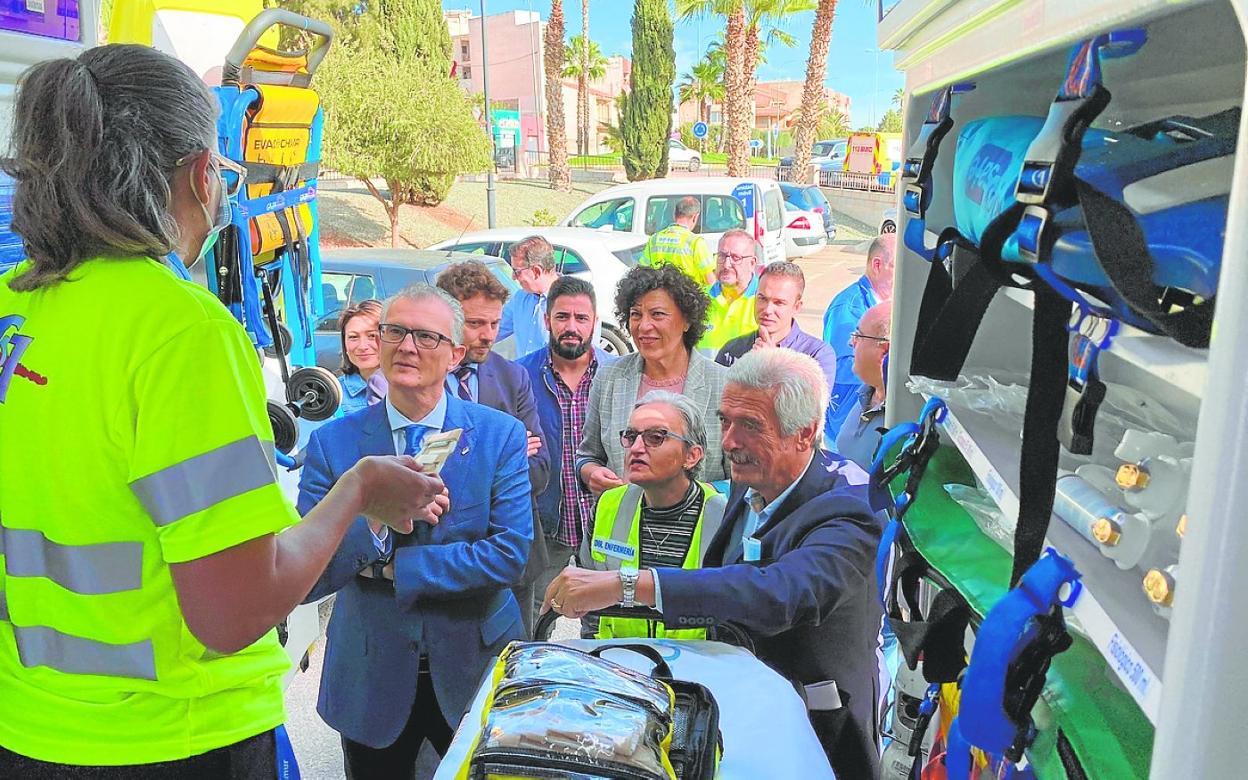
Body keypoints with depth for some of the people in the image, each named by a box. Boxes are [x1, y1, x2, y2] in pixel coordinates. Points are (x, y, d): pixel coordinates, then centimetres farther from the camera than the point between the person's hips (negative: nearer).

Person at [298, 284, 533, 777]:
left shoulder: (500, 435, -8)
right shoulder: (332, 442, -7)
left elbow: (510, 555, -16)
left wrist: (392, 567, -16)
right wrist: (373, 518, -29)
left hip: (476, 669, 0)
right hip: (370, 679, 1)